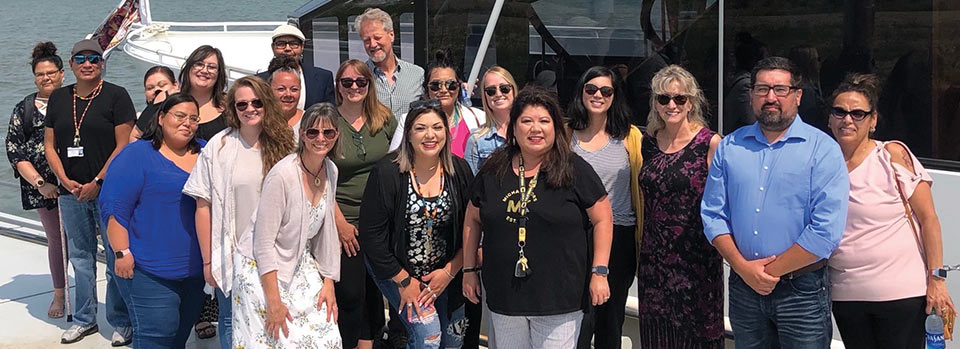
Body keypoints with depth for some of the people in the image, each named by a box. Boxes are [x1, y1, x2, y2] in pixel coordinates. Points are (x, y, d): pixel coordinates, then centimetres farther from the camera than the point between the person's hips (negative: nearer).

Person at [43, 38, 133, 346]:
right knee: (80, 257, 12)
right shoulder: (58, 98, 12)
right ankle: (84, 320, 23)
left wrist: (97, 182, -12)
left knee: (116, 257, -2)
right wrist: (65, 181, -2)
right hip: (70, 192, 5)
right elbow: (49, 145, 13)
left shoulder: (116, 96, -3)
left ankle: (121, 323, 6)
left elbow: (123, 145, -8)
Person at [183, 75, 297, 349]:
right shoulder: (218, 147, -5)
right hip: (233, 255, -1)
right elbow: (204, 206, -3)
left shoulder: (284, 145, 0)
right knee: (233, 323, 9)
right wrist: (208, 261, -4)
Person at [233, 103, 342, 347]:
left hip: (301, 266, 6)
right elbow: (263, 243, -20)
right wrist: (274, 302, -21)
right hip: (262, 270, -6)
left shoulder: (331, 171, -1)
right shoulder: (283, 174, -22)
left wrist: (329, 282, 4)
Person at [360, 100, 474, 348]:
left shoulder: (459, 171, -5)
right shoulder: (387, 172, -17)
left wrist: (449, 272, -8)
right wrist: (404, 280, -13)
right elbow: (371, 234, -14)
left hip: (445, 272, 5)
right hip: (397, 270, -4)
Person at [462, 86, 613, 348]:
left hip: (559, 299, -3)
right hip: (504, 298, 4)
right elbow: (472, 220, 15)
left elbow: (603, 219, -3)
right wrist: (469, 270, 12)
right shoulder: (493, 171, 5)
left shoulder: (574, 169, -5)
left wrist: (599, 272, -8)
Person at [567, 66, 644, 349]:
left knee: (611, 321, 11)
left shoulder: (630, 136, 5)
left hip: (619, 238, 1)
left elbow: (640, 189, 7)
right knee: (580, 325, -7)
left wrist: (643, 241, 3)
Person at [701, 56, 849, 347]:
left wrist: (771, 271, -13)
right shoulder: (729, 147, 6)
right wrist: (743, 267, -10)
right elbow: (712, 214, 3)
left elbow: (826, 231, -14)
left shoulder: (823, 149, -7)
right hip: (742, 287, 4)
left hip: (802, 291, -3)